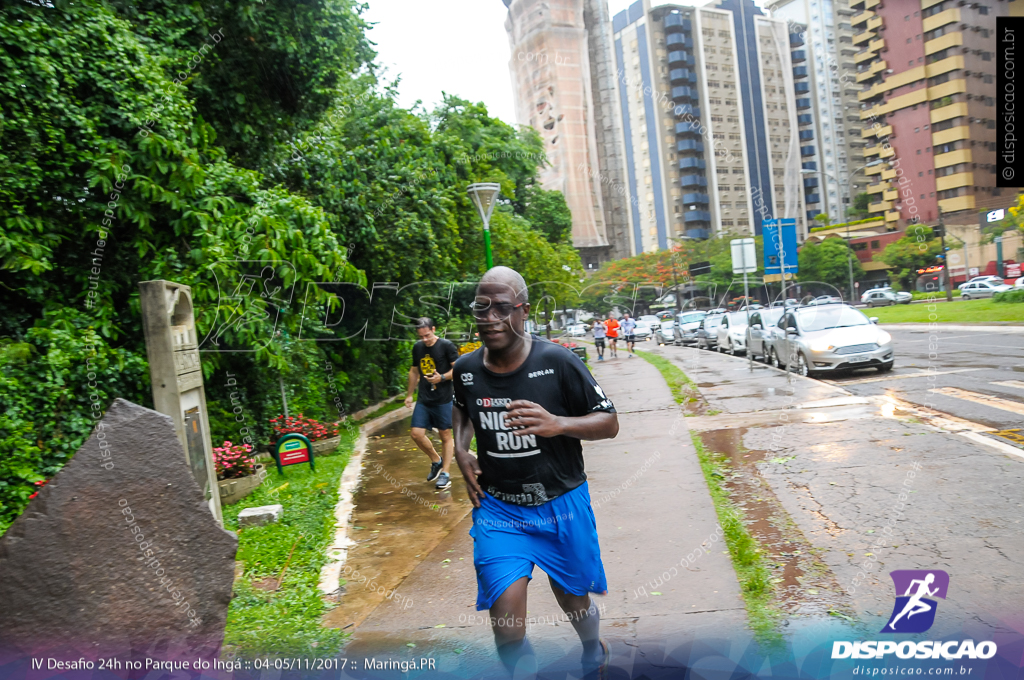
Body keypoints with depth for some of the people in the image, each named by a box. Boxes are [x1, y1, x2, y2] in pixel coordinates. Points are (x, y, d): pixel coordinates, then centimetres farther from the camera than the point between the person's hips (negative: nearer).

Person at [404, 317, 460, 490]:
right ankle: (436, 461, 21)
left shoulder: (446, 345, -8)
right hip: (423, 400, 5)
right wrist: (409, 395, 20)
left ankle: (445, 474, 13)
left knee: (445, 435, 3)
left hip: (443, 400, -5)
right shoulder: (417, 348, 9)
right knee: (416, 434, -3)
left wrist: (442, 377, -23)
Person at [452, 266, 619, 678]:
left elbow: (609, 423, -9)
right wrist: (460, 448, 2)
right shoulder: (466, 368, -5)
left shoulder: (558, 362, -16)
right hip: (497, 508, 1)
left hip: (562, 505, -1)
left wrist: (556, 424, -27)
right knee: (506, 619, -13)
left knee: (573, 601, 19)